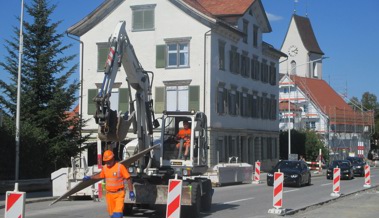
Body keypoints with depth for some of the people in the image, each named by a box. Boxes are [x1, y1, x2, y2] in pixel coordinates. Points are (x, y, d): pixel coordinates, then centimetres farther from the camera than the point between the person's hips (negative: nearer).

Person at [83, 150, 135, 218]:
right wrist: (90, 177, 28)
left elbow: (128, 179, -10)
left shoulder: (120, 167, -12)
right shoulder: (105, 167, 6)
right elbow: (100, 175, 27)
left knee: (118, 212, -16)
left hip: (119, 194, -5)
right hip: (109, 194, 5)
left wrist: (131, 191, -12)